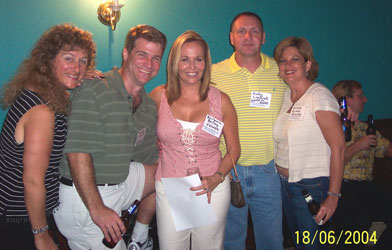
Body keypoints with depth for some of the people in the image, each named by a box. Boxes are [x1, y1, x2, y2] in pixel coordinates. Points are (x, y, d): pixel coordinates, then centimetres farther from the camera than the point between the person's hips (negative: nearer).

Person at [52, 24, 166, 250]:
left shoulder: (149, 106, 6)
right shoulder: (93, 92, -19)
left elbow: (149, 160, 13)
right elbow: (77, 154, -25)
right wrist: (97, 209, -27)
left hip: (119, 184, 8)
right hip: (81, 197, -7)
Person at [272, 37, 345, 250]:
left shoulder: (319, 96, -15)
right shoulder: (285, 95, 7)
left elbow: (338, 146, -19)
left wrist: (333, 195, -20)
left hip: (312, 186, -7)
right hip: (286, 184, 7)